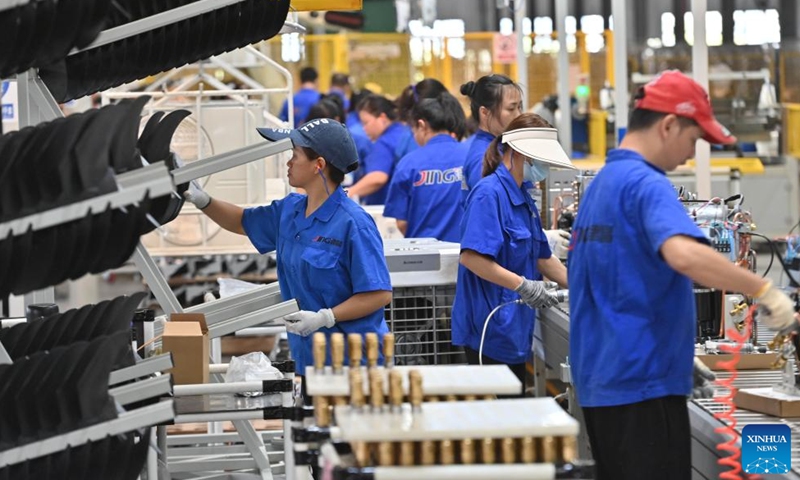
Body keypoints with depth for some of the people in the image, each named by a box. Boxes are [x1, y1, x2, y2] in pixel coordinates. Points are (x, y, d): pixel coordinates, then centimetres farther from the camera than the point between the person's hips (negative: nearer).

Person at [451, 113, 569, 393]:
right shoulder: (489, 194, -14)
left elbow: (543, 259, 22)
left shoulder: (524, 198, 16)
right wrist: (522, 285, -25)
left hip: (514, 329, 10)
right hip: (490, 331, -10)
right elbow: (471, 257, -23)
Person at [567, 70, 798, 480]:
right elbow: (684, 254, -34)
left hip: (600, 380, 10)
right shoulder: (646, 184, -15)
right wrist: (764, 290, -27)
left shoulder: (602, 183, 15)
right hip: (643, 383, -9)